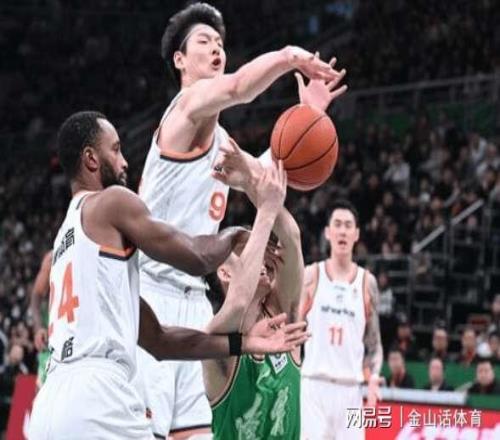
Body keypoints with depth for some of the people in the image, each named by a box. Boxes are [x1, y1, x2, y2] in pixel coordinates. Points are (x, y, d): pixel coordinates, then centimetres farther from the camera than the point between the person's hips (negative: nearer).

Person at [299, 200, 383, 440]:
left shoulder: (367, 282, 8)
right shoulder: (311, 276, 2)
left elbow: (374, 343, 12)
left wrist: (373, 378, -5)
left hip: (349, 388, 3)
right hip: (313, 385, -3)